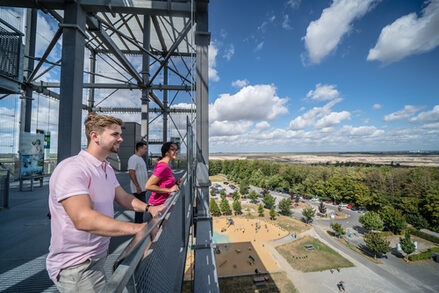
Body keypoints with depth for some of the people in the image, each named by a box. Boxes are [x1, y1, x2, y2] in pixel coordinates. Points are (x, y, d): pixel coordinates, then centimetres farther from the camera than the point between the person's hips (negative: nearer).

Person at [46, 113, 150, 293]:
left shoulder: (107, 169, 7)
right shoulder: (72, 169, -25)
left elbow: (123, 197, 8)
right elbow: (83, 219, -36)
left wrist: (148, 208, -8)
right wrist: (139, 228, -41)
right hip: (75, 265, -8)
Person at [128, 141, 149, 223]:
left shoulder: (140, 158, 15)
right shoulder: (133, 158, -16)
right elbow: (131, 173, -23)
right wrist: (137, 186, -24)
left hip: (142, 188, 10)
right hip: (138, 189, -10)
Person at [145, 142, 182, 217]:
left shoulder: (166, 166, 7)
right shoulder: (163, 167, -22)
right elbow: (148, 186, -26)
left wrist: (175, 183, 3)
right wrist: (169, 189, -24)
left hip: (163, 204, 9)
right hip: (158, 205, -9)